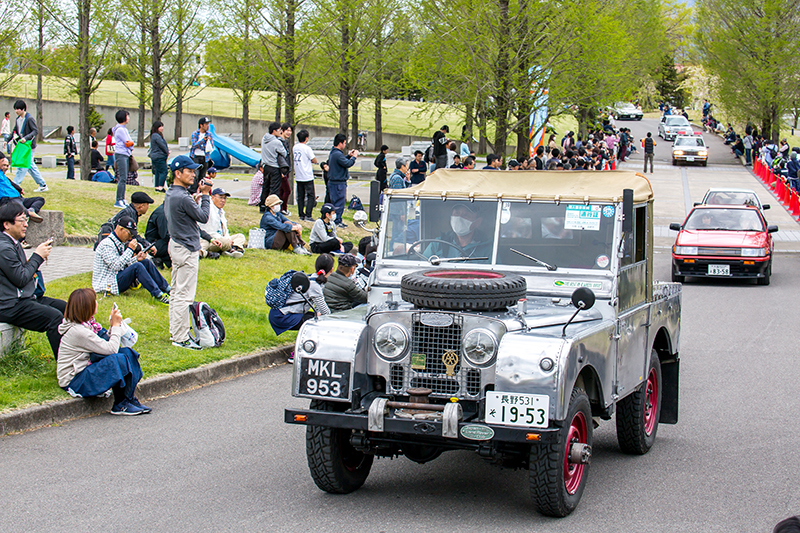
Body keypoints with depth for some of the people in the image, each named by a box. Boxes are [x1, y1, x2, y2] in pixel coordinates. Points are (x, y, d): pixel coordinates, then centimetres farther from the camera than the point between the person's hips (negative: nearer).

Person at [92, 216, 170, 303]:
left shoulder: (120, 243, 12)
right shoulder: (106, 245, -18)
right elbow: (116, 266, -26)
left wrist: (136, 258, -3)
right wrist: (130, 250, -23)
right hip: (107, 285, -10)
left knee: (146, 262, 0)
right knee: (137, 266, -29)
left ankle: (167, 289, -1)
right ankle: (158, 295, -30)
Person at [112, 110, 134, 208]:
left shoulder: (123, 129, 18)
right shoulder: (120, 129, -13)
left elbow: (129, 143, 20)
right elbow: (127, 143, -14)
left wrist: (130, 147, 1)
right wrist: (132, 142, 6)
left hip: (126, 155, 10)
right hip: (121, 155, -10)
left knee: (124, 179, 10)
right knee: (122, 178, -12)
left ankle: (122, 199, 14)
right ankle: (118, 201, -12)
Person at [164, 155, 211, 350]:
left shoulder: (170, 194, 8)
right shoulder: (182, 198, -23)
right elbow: (203, 217, -15)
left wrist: (199, 194, 9)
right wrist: (205, 195, -6)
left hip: (176, 245, 11)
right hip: (186, 250, -11)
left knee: (176, 291, 17)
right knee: (184, 295, -6)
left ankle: (176, 331, 27)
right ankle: (180, 338, -3)